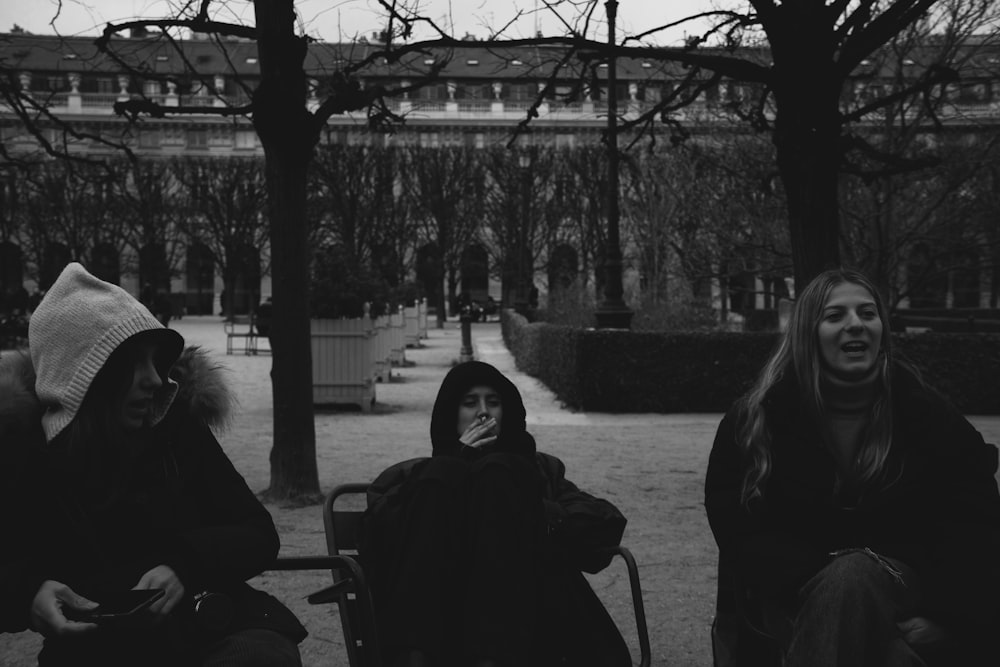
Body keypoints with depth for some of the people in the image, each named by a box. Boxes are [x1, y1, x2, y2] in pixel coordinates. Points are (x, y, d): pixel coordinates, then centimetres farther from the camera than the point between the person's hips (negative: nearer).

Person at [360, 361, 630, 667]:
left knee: (498, 473, -17)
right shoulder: (414, 475, 26)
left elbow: (605, 523, 10)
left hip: (517, 617, 0)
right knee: (442, 474, -17)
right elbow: (378, 528, 4)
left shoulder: (538, 469, 28)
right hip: (435, 614, 0)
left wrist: (529, 514, -5)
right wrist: (458, 461, 3)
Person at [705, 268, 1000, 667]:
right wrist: (822, 581, -19)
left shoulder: (923, 413, 2)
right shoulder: (758, 418, -1)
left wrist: (948, 617, -13)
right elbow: (739, 529, -5)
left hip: (903, 594, 2)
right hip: (799, 598, -2)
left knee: (851, 578, -34)